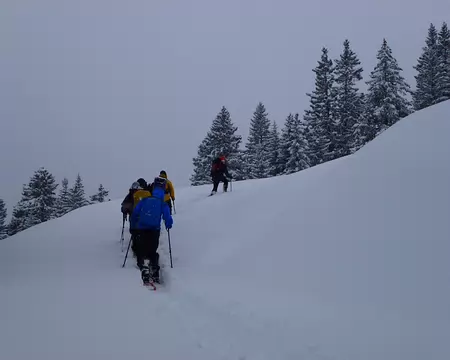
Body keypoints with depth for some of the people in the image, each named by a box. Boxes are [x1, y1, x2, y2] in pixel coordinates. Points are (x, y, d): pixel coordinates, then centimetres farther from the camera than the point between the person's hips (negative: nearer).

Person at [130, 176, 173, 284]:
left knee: (142, 252, 5)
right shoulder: (163, 204, 0)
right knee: (153, 252, 18)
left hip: (141, 230, 0)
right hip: (154, 231, 0)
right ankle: (155, 274, 13)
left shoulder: (144, 200, 4)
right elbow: (168, 219, -6)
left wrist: (133, 226, 15)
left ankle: (145, 269, -19)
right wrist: (168, 225, 16)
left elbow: (134, 214, 2)